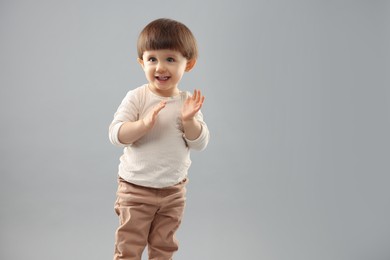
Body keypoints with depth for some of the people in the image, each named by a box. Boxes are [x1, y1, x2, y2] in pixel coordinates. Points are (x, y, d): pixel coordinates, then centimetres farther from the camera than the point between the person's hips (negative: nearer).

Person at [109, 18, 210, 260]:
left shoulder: (189, 102, -4)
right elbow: (115, 134, -19)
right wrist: (145, 123, -34)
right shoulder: (136, 98, -13)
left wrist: (189, 120, -24)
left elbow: (200, 143, -6)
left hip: (173, 191, 3)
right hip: (135, 188, -3)